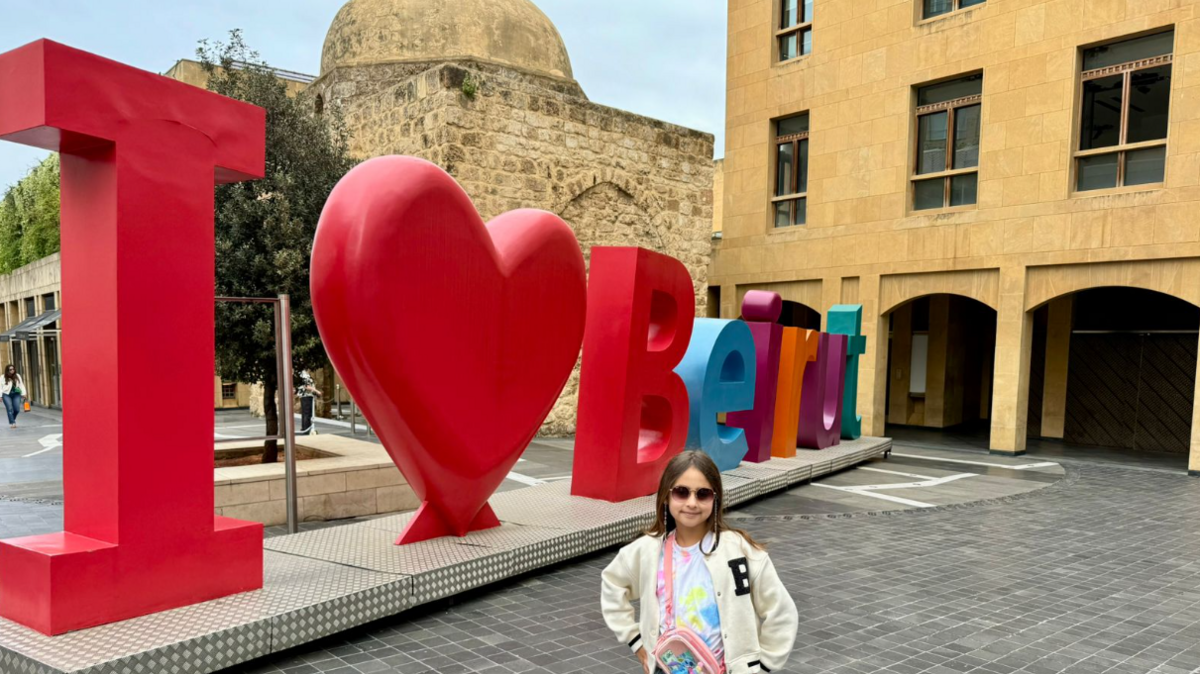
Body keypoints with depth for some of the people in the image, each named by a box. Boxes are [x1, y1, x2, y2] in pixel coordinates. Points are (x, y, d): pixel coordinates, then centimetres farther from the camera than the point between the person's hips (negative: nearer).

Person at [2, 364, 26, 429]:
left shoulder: (17, 376, 5)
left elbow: (21, 385, 9)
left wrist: (23, 394, 6)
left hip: (16, 394, 3)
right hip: (6, 395, -3)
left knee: (17, 409, -2)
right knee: (10, 409, -9)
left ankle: (12, 420, 25)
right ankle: (12, 423, -5)